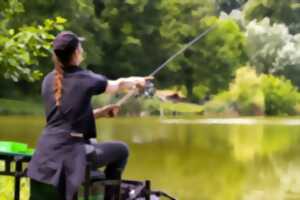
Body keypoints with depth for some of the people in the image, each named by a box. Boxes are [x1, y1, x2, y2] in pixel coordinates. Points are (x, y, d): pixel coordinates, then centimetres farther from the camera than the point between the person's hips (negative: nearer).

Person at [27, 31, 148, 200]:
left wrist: (101, 112, 20)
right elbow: (118, 85, 13)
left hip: (47, 151, 6)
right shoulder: (84, 79, -7)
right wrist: (137, 81, 33)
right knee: (121, 150, 13)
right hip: (70, 150, -6)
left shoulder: (49, 80, 9)